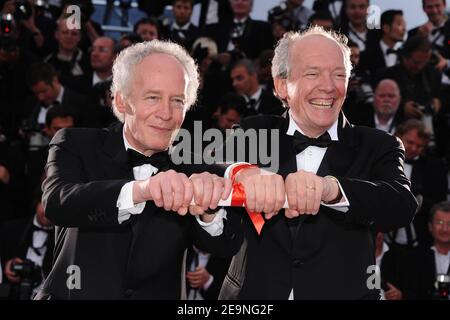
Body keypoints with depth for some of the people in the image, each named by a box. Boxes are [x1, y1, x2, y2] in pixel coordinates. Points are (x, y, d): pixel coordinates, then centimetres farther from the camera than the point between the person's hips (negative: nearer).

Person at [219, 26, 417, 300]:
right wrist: (245, 174, -44)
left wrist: (330, 188, -42)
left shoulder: (378, 148, -5)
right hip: (254, 295, 1)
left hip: (343, 292, 0)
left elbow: (402, 206, -24)